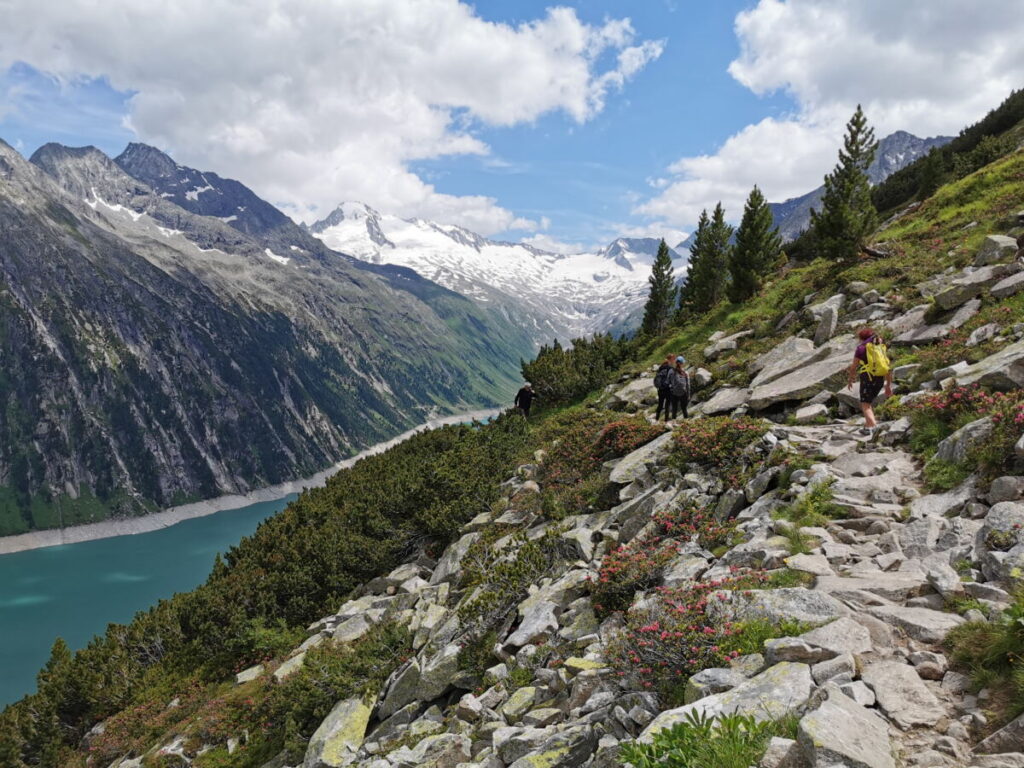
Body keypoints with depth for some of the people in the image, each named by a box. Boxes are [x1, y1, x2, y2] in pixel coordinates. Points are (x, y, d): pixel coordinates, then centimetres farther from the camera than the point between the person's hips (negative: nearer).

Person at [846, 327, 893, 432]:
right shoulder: (881, 347, 14)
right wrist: (889, 385, 15)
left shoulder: (861, 348, -1)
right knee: (869, 401, 25)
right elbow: (888, 368, 12)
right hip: (880, 379, 6)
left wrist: (850, 380, 15)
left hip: (868, 378, -6)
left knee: (865, 405, -4)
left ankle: (874, 427, -21)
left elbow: (854, 366, 0)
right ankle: (868, 424, 30)